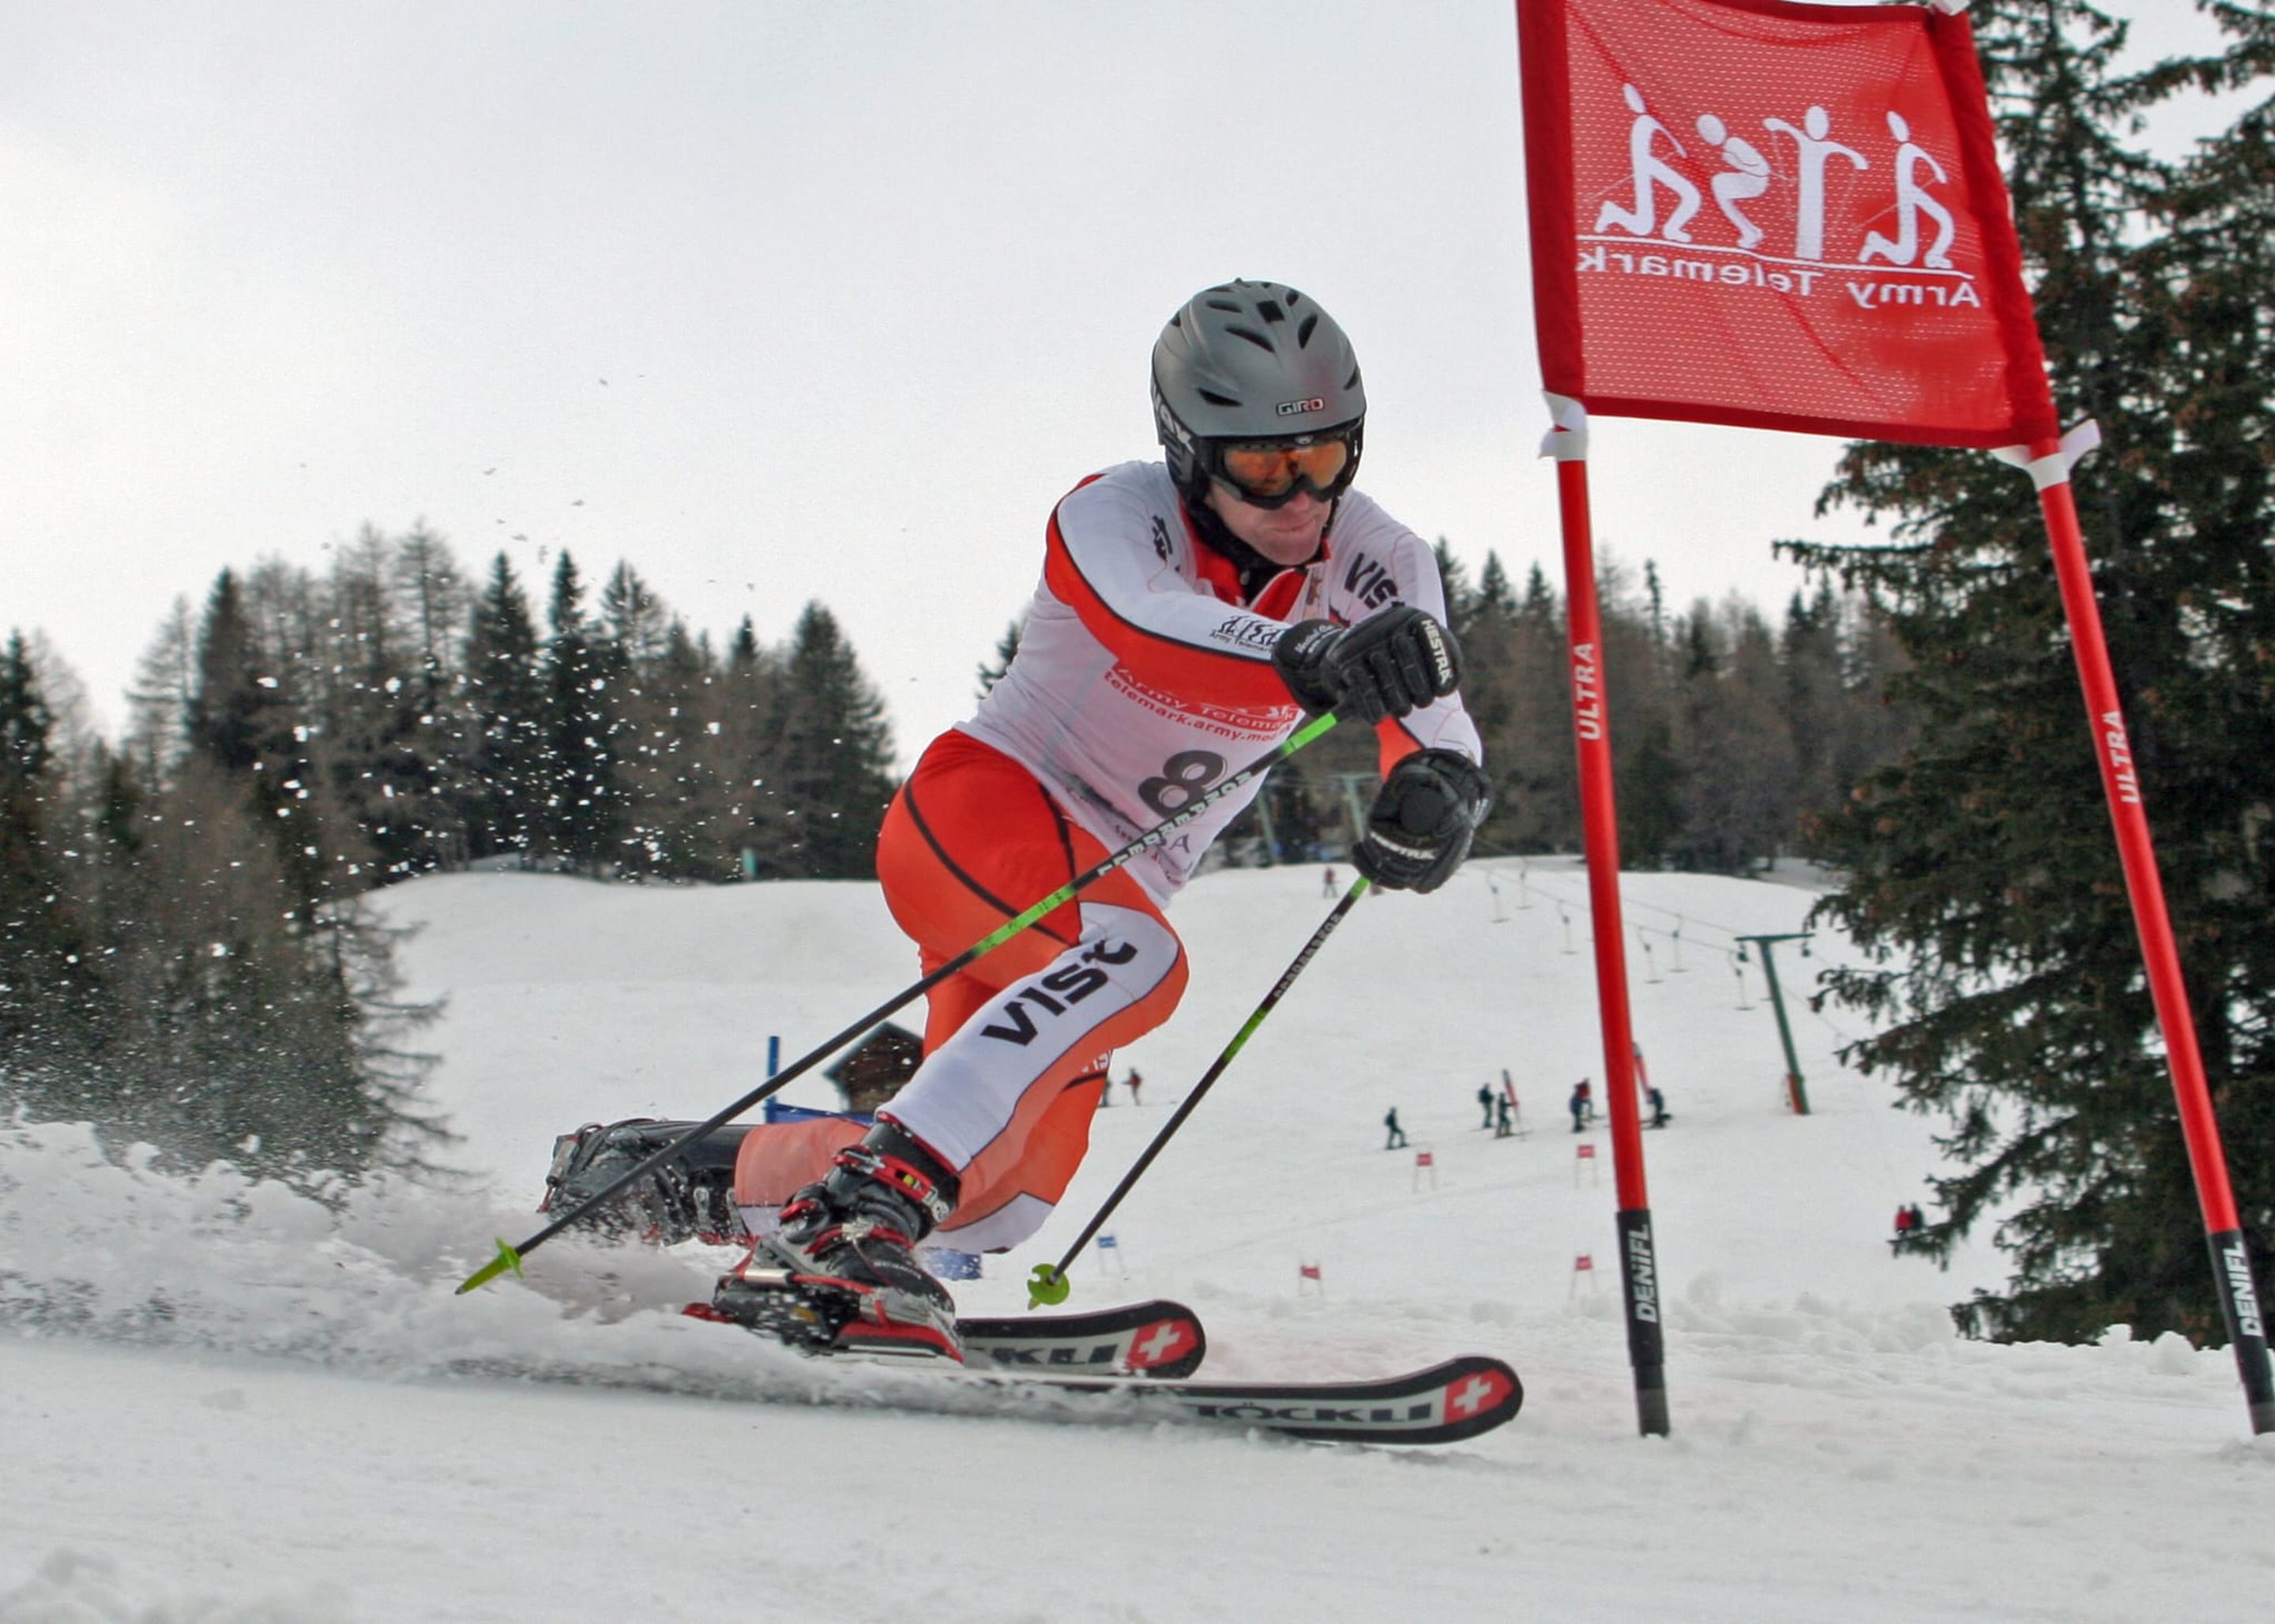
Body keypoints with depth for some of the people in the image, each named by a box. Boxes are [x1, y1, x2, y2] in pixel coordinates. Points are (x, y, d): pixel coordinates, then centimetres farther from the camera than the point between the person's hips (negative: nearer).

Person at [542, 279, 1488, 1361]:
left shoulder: (1373, 568, -4)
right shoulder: (1113, 514, -18)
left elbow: (1440, 741, -12)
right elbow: (1146, 624, -40)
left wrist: (1434, 797, -37)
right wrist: (1305, 657, -59)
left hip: (1108, 889, 7)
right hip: (985, 802, -7)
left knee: (1000, 1198, 1)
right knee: (1139, 960, -37)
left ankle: (665, 1172, 18)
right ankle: (847, 1230, -41)